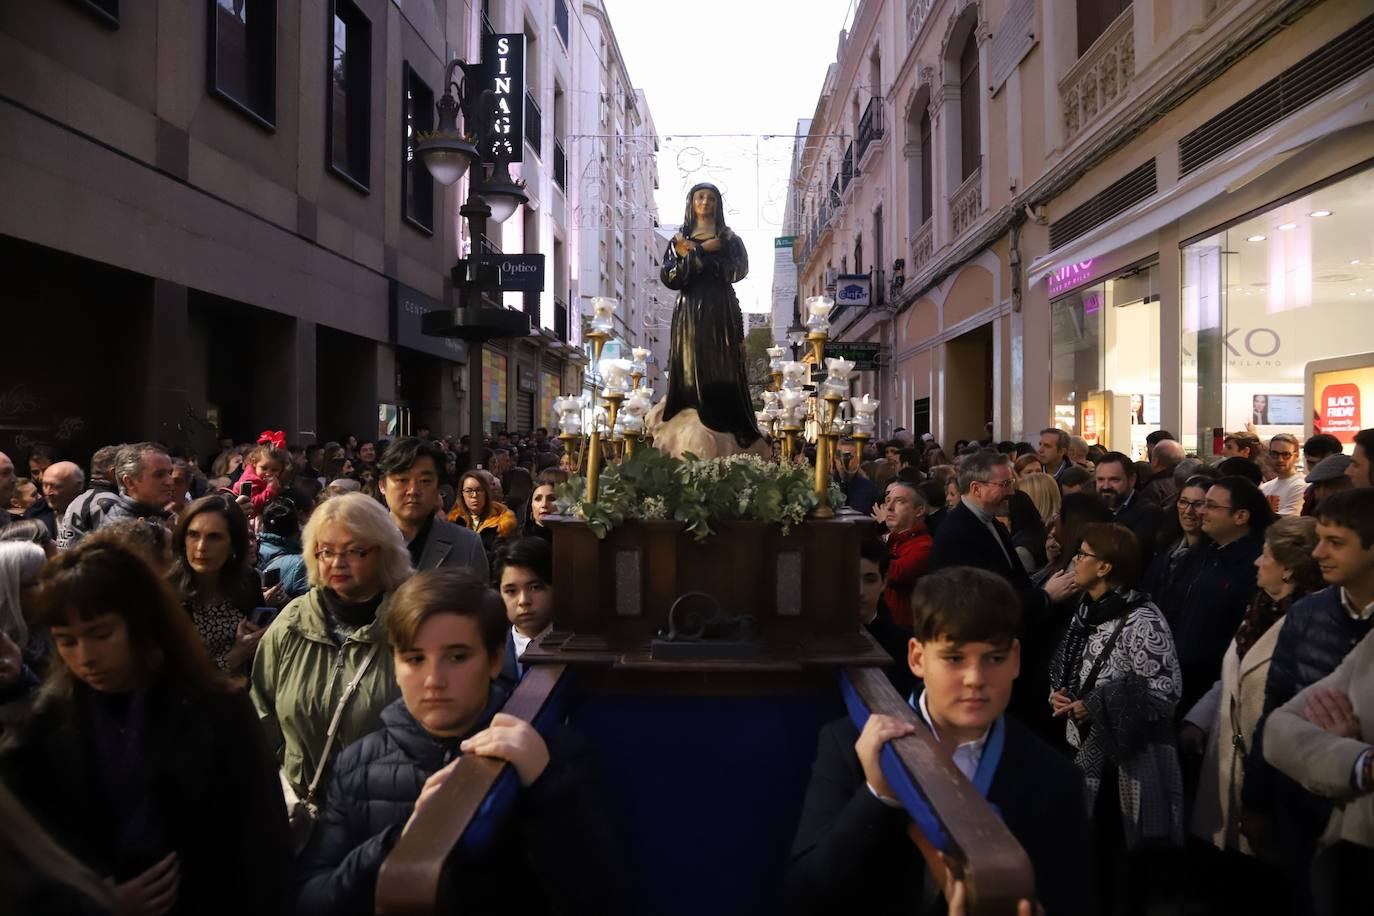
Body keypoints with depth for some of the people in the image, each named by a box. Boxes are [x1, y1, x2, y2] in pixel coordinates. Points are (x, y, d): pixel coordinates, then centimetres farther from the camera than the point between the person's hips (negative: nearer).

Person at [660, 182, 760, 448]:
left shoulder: (728, 238, 10)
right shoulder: (679, 240, 14)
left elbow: (736, 271, -7)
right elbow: (669, 277, 0)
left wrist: (693, 253, -6)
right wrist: (702, 251, -7)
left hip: (720, 312, -1)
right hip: (689, 311, 2)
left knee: (722, 371, -7)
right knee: (690, 368, -4)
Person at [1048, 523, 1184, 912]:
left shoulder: (1141, 621, -17)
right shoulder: (1087, 612, 9)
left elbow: (1165, 691, -20)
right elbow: (1066, 671, 20)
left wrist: (1095, 708, -20)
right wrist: (1059, 695, -1)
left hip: (1127, 759, -7)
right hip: (1085, 752, 7)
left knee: (1121, 869, 3)